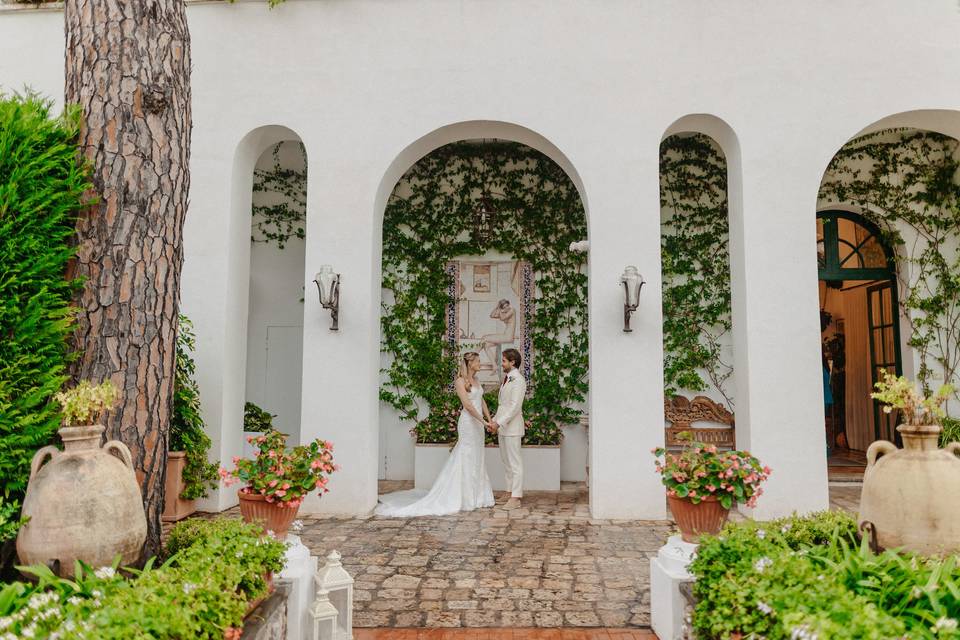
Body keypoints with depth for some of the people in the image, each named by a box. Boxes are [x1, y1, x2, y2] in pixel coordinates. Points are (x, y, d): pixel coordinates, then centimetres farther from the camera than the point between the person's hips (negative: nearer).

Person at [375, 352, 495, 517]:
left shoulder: (475, 380, 14)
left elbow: (482, 401, 14)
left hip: (478, 423, 8)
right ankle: (464, 499, 3)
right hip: (468, 423, -8)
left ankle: (475, 497, 20)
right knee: (466, 460, -4)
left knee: (476, 460, 12)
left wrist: (489, 419, 3)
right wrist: (483, 421, -20)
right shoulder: (460, 381, -11)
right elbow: (467, 405, -18)